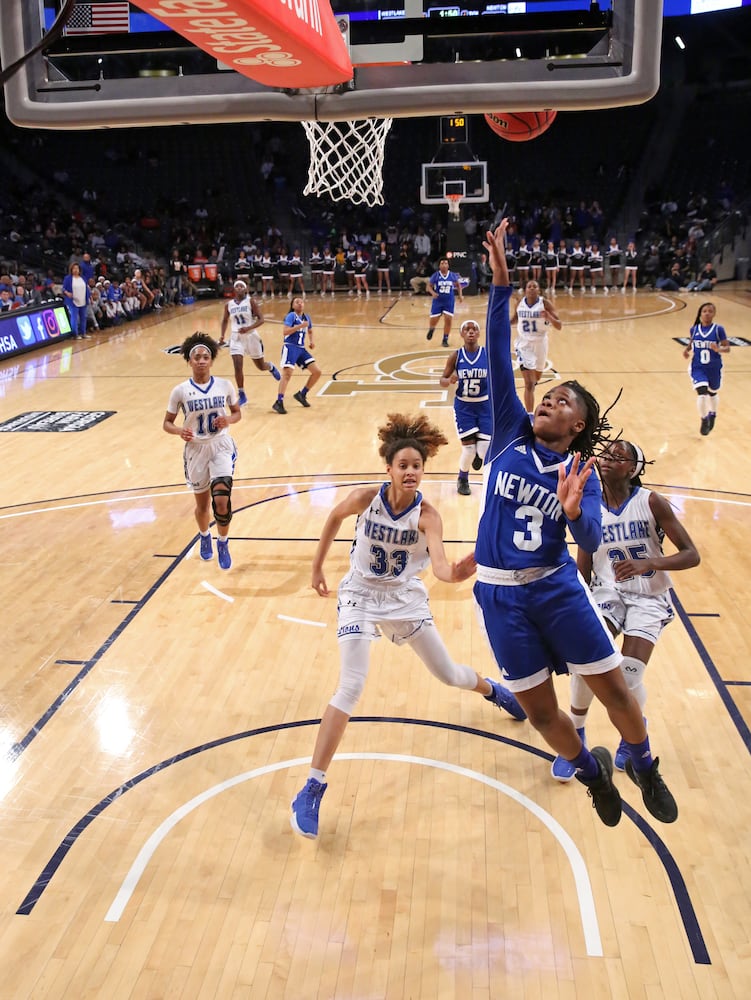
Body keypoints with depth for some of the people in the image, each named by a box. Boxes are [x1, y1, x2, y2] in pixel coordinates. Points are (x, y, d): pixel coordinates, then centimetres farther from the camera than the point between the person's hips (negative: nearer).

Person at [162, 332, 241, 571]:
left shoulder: (225, 385, -5)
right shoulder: (180, 391, -9)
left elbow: (237, 412, 9)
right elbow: (167, 423, -1)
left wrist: (228, 420, -14)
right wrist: (179, 431, -23)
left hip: (221, 447, 0)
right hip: (196, 450, 0)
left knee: (222, 500, -17)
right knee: (202, 504, 14)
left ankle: (223, 543, 10)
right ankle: (205, 537, 47)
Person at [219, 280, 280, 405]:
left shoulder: (251, 301, -8)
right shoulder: (228, 304, 3)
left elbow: (261, 319, -12)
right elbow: (225, 320, 18)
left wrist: (248, 328, -27)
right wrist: (222, 336, 5)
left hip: (251, 336, -2)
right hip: (236, 338, 2)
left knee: (261, 366, 12)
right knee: (237, 368, -13)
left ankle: (271, 367, 50)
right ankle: (242, 396, 0)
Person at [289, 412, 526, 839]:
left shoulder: (427, 515, -22)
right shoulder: (365, 498, -21)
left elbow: (440, 565, -38)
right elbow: (334, 519, 1)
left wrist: (456, 572, -61)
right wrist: (318, 567, 8)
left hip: (406, 597, 2)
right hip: (361, 596, -1)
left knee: (449, 674, 13)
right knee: (351, 688, -15)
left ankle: (492, 690, 51)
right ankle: (312, 790, -8)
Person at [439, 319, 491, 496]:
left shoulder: (488, 354, -6)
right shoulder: (456, 356, -6)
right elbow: (442, 380, 0)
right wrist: (449, 380, -22)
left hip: (484, 405, 1)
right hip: (463, 406, -1)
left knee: (486, 448, -8)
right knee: (468, 448, -6)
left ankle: (479, 455, 33)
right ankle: (463, 480, 24)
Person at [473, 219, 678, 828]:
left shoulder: (581, 473, -2)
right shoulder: (511, 431, 0)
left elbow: (591, 540, -14)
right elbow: (499, 358, -7)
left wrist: (573, 509, -36)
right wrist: (501, 281, -14)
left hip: (557, 588, -1)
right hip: (501, 595, 1)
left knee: (613, 687, 6)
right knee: (540, 710, 9)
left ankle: (644, 767, 37)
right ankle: (593, 771, 38)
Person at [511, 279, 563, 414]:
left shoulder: (545, 303, -13)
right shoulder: (519, 303, -6)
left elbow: (559, 326, -15)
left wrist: (549, 317, -34)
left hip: (540, 343, 1)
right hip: (524, 344, -1)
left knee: (537, 378, 23)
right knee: (529, 383, -12)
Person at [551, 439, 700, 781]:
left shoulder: (652, 503, -12)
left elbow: (691, 555, -13)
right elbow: (583, 571, 4)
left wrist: (649, 563, -29)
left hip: (649, 597, -2)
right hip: (607, 592, 2)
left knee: (629, 675, -15)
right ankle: (576, 736, 6)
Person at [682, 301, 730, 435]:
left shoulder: (718, 329, -10)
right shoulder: (694, 329, -3)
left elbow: (727, 348, -8)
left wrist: (718, 349, -29)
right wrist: (687, 350, -7)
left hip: (714, 368, 0)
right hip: (698, 368, 0)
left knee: (712, 393, 20)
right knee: (702, 393, -17)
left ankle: (712, 414, 49)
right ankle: (704, 420, 3)